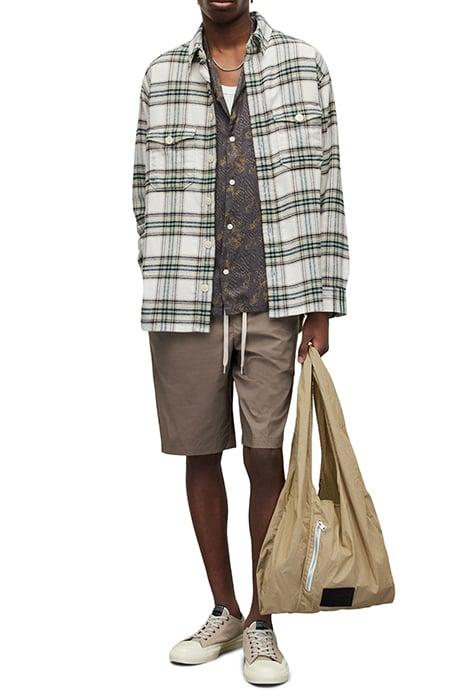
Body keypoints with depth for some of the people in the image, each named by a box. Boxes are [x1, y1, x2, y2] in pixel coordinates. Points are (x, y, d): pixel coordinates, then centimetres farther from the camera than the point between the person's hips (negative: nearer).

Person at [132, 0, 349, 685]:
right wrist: (170, 282, 4)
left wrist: (320, 303, -2)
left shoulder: (304, 64, 6)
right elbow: (147, 191, 12)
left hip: (273, 305, -2)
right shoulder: (161, 75, 10)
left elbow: (325, 187, 3)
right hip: (186, 307, 2)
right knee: (201, 456, 9)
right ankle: (224, 611, 25)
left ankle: (262, 624, 16)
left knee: (265, 458, 0)